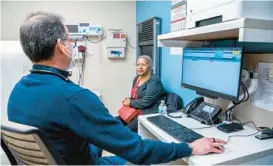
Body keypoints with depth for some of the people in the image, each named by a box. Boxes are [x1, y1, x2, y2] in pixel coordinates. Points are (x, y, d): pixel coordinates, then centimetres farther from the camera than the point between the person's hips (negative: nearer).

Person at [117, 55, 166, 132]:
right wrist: (128, 100, 0)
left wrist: (130, 103, -9)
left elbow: (146, 102, -22)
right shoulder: (137, 78, 13)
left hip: (148, 114, -9)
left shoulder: (154, 81, -14)